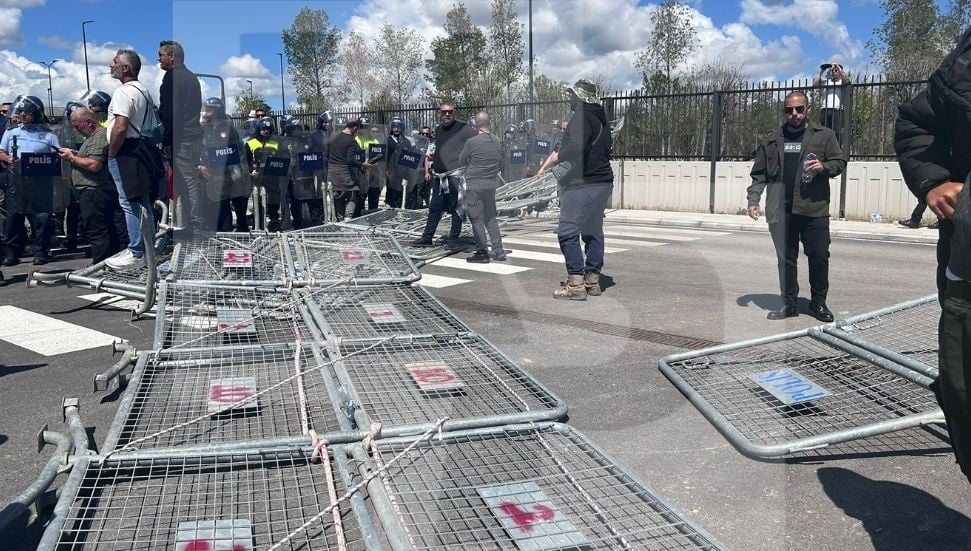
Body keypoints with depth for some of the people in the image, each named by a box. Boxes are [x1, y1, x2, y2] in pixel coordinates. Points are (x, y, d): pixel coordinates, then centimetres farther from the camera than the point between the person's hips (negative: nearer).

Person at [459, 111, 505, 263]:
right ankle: (498, 250, 14)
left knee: (477, 219, 1)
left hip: (474, 184, -5)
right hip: (491, 184, 6)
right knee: (491, 218, 15)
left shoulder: (472, 142, -14)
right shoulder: (497, 141, 1)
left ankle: (482, 252, 2)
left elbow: (461, 161, 0)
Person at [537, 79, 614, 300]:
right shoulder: (600, 118, 17)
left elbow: (577, 146, -27)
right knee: (593, 231, 14)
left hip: (583, 184, -10)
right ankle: (593, 280, 18)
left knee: (568, 232, -7)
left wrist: (558, 156, -10)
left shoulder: (581, 116, -12)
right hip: (603, 182, 10)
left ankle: (576, 284, -11)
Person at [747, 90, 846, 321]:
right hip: (780, 211, 2)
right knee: (785, 259, 6)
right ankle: (789, 304, 16)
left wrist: (823, 167, -15)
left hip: (814, 208, -1)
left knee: (819, 257, 2)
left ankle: (818, 303, 17)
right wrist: (753, 199, 1)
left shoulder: (824, 135, 5)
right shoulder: (770, 140, 11)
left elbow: (840, 162, 5)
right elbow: (759, 174, 12)